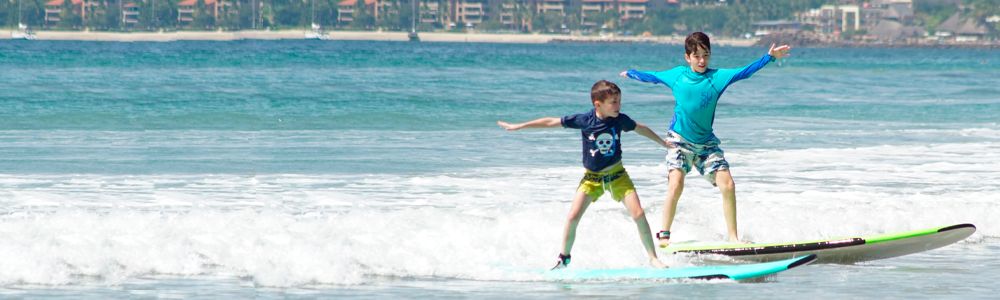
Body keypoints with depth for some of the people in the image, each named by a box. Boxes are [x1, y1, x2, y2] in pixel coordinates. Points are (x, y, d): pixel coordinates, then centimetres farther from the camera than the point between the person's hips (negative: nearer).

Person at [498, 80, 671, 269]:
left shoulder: (620, 120, -10)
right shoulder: (584, 120, -16)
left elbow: (640, 129, 12)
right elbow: (551, 122, -8)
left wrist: (663, 143, 24)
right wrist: (519, 126, -4)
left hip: (617, 175, 1)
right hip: (592, 177, -1)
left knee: (639, 215, -12)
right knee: (573, 217, -11)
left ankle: (653, 258, 2)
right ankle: (563, 259, 11)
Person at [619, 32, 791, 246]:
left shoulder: (717, 77, -6)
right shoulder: (676, 75, -1)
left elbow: (744, 72, -16)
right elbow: (651, 76, 17)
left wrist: (769, 58, -29)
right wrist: (631, 74, 33)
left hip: (706, 143, 1)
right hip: (679, 140, -1)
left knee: (728, 186, -10)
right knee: (676, 185, -20)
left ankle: (733, 237, 1)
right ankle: (664, 235, -7)